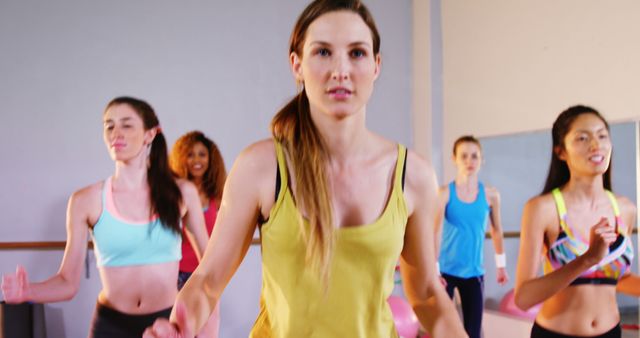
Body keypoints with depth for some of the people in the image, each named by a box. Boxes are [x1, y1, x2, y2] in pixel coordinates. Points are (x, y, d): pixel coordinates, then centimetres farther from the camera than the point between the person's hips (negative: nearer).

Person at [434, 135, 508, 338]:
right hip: (445, 270, -2)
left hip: (474, 272, 2)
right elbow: (435, 232, -15)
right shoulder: (444, 193, -9)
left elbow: (496, 230, 12)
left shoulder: (490, 195, -1)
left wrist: (500, 264, 18)